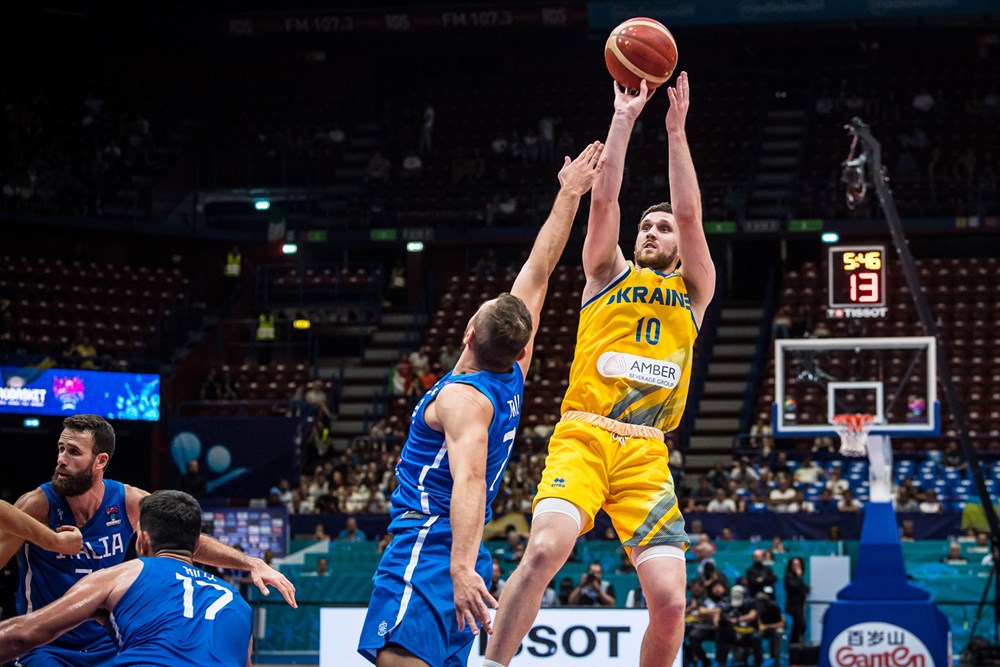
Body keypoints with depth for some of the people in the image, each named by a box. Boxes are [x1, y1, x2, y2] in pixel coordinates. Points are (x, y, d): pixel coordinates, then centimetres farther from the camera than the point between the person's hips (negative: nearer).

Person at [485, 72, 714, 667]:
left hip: (646, 455, 1)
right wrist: (624, 120, 2)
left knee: (670, 601, -12)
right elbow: (604, 199, 5)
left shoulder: (693, 291, 18)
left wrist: (676, 130, 2)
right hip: (583, 439, -1)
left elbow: (690, 214, 5)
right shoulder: (609, 275, 18)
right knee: (545, 550, -28)